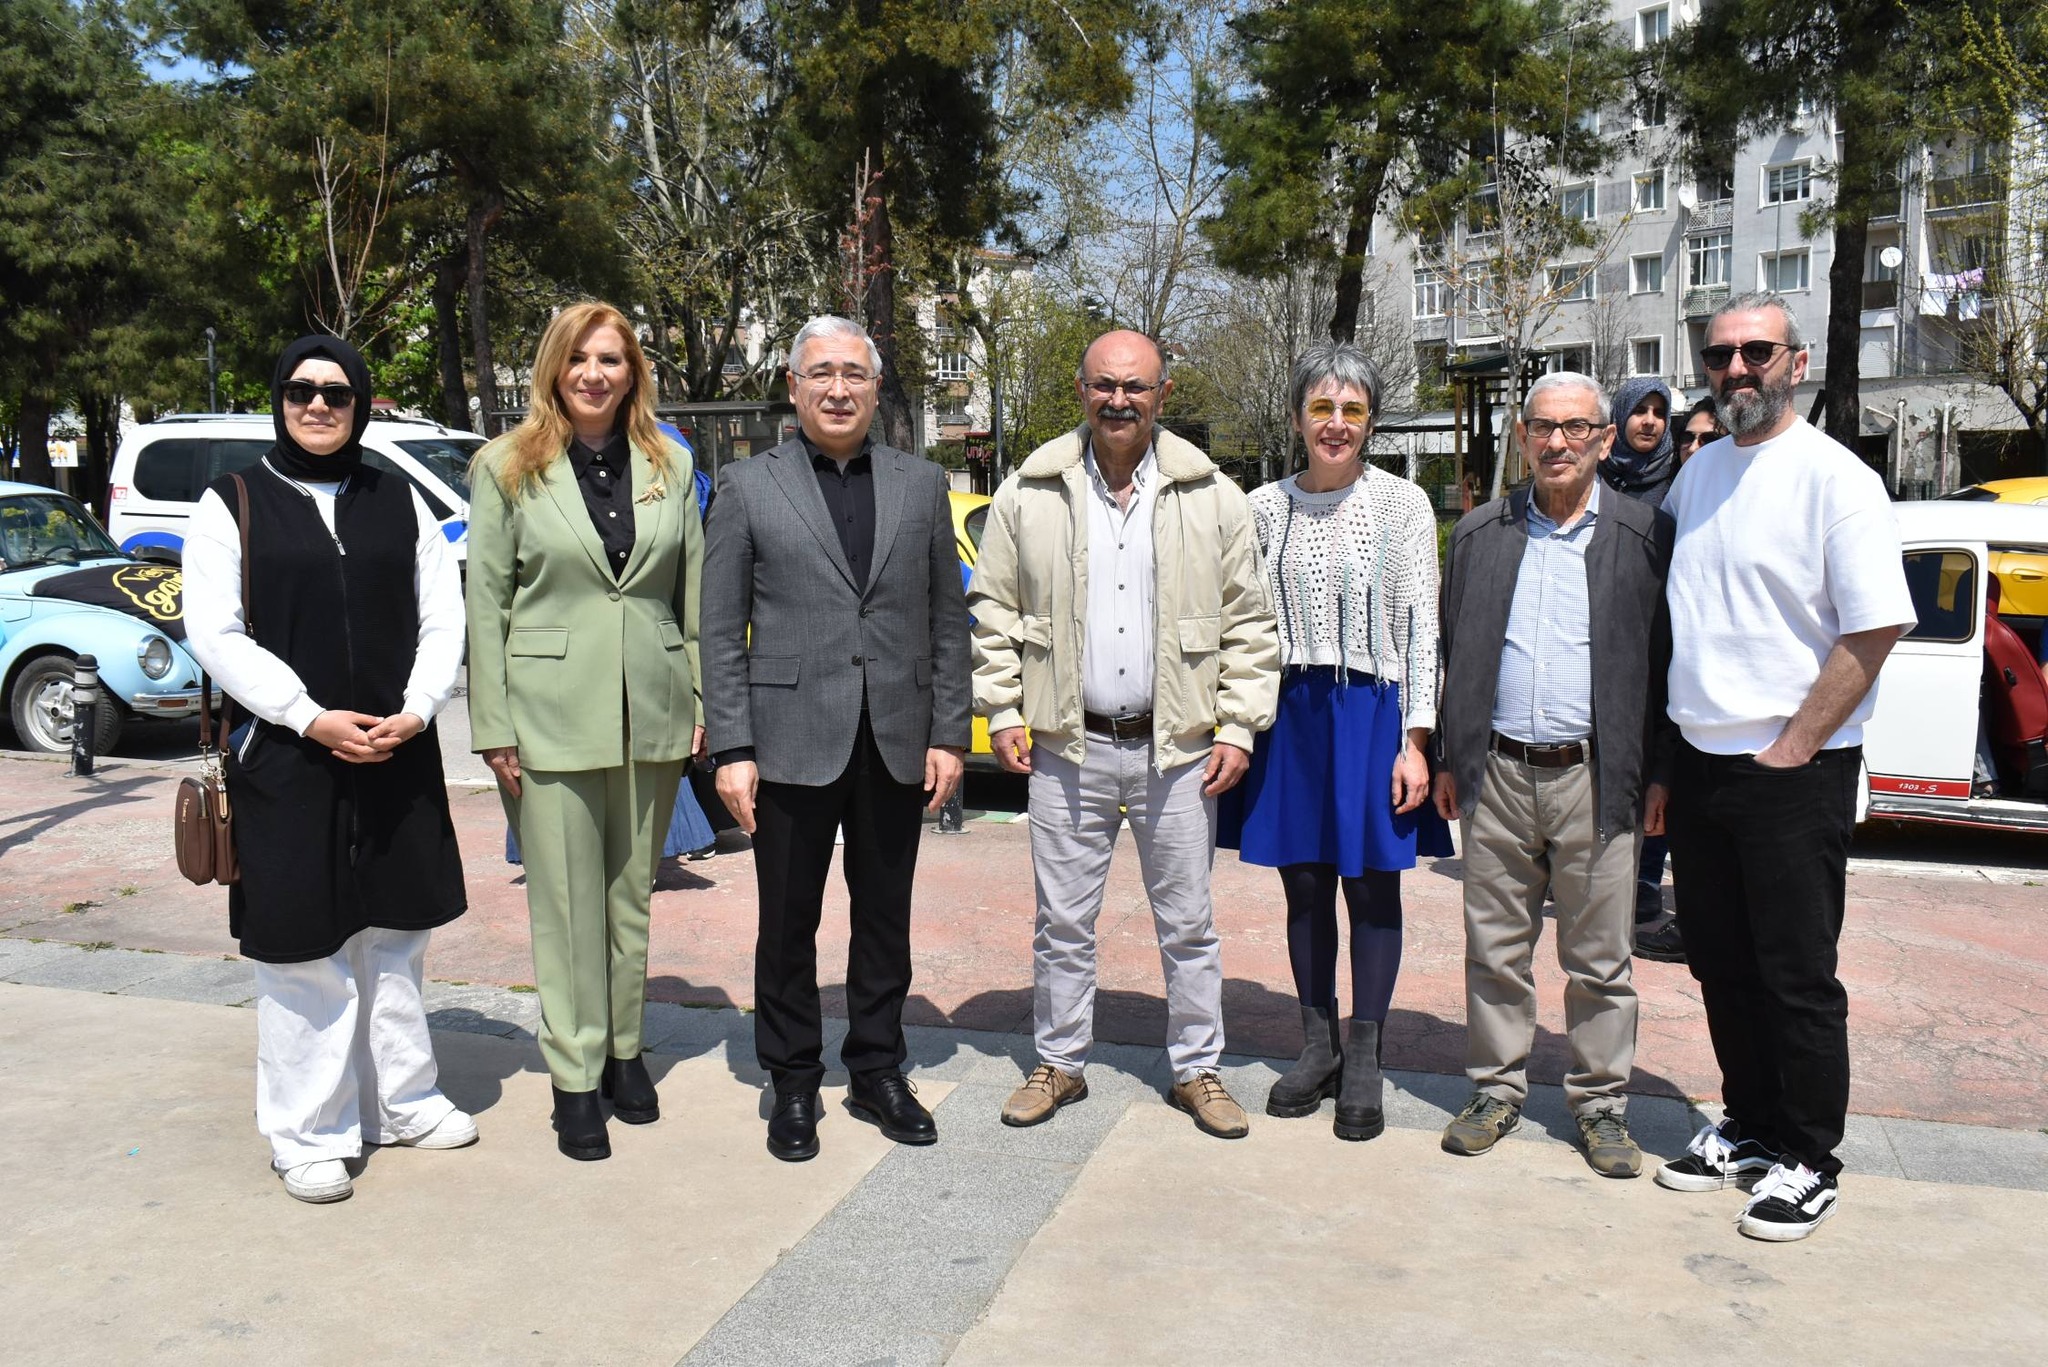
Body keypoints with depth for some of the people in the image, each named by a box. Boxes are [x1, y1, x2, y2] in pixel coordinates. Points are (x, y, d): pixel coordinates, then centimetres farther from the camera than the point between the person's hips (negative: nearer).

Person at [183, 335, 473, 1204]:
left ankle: (402, 1100, 28)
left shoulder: (400, 502, 10)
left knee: (394, 932, 13)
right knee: (303, 947, 2)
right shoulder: (232, 504, 1)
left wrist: (416, 710, -10)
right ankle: (309, 1135, 15)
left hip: (398, 755, 3)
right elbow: (215, 634, -7)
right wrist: (311, 718, -15)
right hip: (283, 759, -3)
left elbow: (441, 617, 6)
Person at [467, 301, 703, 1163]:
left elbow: (693, 594, 10)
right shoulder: (508, 468, 0)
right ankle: (575, 1078, 15)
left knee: (632, 894, 13)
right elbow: (487, 602, -1)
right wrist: (493, 728, -6)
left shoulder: (669, 468, 8)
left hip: (651, 716, 3)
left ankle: (624, 1049, 28)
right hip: (553, 716, -3)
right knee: (566, 901, 3)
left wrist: (703, 705, 5)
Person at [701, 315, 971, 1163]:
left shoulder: (922, 486, 8)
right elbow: (721, 631, -1)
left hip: (896, 743, 2)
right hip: (793, 742, -2)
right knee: (788, 924, 8)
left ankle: (877, 1072, 29)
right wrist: (731, 751, -7)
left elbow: (947, 621, 8)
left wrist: (949, 736, 1)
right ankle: (793, 1084, 24)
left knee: (885, 918, 13)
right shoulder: (747, 489, 1)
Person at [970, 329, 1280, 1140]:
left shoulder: (1212, 497, 1)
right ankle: (1059, 1064, 27)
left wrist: (1238, 728, -1)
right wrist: (1003, 714, 1)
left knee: (1188, 922, 9)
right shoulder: (1029, 494, 2)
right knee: (1063, 922, 10)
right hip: (1066, 747, 0)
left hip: (1176, 749, 0)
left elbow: (1250, 624, 5)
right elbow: (992, 610, 8)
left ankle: (1196, 1070, 26)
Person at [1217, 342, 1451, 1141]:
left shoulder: (1402, 503, -2)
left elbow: (1420, 627, -3)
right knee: (1304, 889, 10)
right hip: (1291, 714, 3)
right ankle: (1317, 1045, 25)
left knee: (1371, 889, 4)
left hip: (1371, 713, -2)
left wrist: (1414, 740, -9)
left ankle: (1363, 1060, 18)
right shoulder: (1266, 507, 6)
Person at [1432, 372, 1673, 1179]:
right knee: (1494, 949, 10)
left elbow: (1664, 659, 2)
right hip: (1497, 775, 2)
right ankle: (1497, 1089, 25)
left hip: (1595, 778, -2)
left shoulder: (1645, 535, 2)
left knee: (1599, 959, 7)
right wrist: (1449, 759, 10)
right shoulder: (1481, 533, 10)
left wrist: (1660, 775, -2)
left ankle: (1601, 1104, 22)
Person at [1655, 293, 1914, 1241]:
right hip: (1700, 762, 7)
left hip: (1794, 771, -6)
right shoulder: (1696, 475, 11)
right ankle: (1749, 1127, 32)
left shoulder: (1834, 478, -10)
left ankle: (1808, 1163, 18)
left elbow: (1876, 630, -16)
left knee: (1795, 976, 2)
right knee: (1719, 962, 15)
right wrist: (1668, 760, 11)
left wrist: (1789, 751, -15)